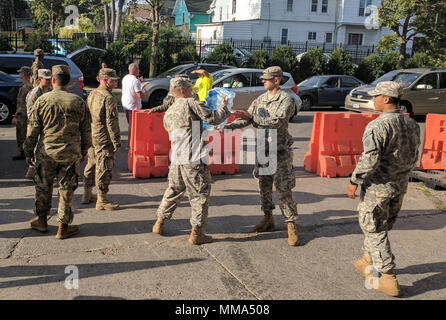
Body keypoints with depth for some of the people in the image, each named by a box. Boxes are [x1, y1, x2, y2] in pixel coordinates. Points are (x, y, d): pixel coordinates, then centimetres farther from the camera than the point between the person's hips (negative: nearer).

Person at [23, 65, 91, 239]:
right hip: (71, 154, 0)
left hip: (46, 153, 0)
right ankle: (63, 227, 14)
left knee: (43, 187, 17)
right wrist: (84, 152, 15)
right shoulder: (78, 102, -3)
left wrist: (28, 152, 10)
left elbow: (32, 130, -1)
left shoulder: (42, 100, -4)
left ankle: (41, 221, 31)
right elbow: (86, 131, 3)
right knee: (67, 190, 8)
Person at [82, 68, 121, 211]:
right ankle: (102, 201, 2)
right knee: (104, 168, -3)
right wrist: (116, 142, -16)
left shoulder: (91, 94, 12)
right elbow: (111, 123, -20)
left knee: (91, 165, 20)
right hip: (104, 139, -9)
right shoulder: (109, 98, -17)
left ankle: (87, 195, 31)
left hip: (91, 137, 9)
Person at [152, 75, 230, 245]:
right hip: (194, 160, -7)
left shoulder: (168, 112, 16)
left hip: (176, 159, 7)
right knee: (200, 194, 3)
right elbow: (214, 118, -10)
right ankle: (196, 233, 5)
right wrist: (224, 106, 8)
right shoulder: (191, 104, -7)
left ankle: (159, 224, 31)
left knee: (173, 191, 22)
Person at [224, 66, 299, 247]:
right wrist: (229, 126, -8)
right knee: (264, 186, 14)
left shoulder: (286, 100, -12)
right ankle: (268, 219, 31)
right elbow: (246, 118, 9)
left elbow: (277, 122, -25)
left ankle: (291, 227, 3)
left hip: (280, 152, -6)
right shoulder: (260, 99, 9)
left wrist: (252, 118, -29)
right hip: (262, 150, 7)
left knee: (284, 190, -6)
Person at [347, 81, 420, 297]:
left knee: (375, 230, 2)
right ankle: (368, 261, 38)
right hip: (401, 185, 8)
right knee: (381, 226, 21)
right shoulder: (412, 124, 4)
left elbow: (370, 160, -26)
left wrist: (354, 181, -16)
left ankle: (388, 279, 5)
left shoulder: (377, 126, -21)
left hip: (378, 186, -8)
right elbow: (414, 156, 11)